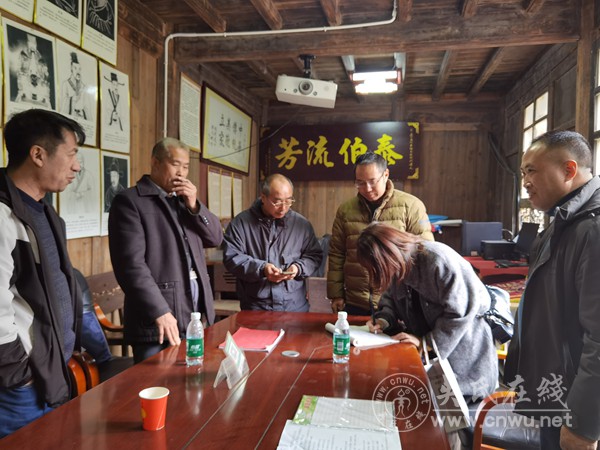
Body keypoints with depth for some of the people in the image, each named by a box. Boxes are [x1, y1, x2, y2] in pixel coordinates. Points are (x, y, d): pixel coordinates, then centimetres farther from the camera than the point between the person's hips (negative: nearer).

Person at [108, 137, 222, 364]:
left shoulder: (184, 199, 16)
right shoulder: (129, 201, -7)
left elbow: (216, 237, 11)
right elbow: (132, 263, -17)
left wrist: (194, 206, -4)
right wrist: (160, 312, -23)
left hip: (196, 318, 7)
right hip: (158, 320, -7)